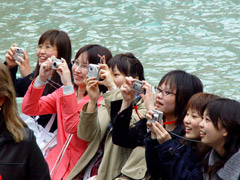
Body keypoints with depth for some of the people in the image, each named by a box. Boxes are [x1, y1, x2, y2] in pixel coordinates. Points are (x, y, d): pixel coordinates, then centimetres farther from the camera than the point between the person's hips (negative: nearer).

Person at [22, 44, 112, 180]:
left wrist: (68, 86, -25)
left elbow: (72, 127, -24)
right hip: (56, 162, 6)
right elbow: (28, 109, 4)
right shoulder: (63, 92, 10)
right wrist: (41, 79, -9)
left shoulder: (100, 101, -10)